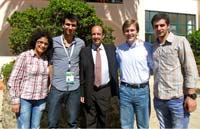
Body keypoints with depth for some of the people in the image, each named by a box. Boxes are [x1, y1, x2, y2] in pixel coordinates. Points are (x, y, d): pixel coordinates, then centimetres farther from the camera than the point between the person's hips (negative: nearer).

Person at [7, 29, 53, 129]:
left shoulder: (47, 59, 4)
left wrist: (46, 99, 10)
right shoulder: (24, 56, -10)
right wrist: (15, 101, -12)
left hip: (40, 100, 4)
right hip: (24, 99, -4)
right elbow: (13, 80, -10)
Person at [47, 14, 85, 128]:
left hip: (75, 88, 1)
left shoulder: (81, 43, 5)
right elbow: (50, 63, 6)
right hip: (56, 87, -1)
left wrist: (83, 84, 8)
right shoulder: (54, 41, 1)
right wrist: (50, 82, 0)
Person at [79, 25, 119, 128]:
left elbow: (114, 68, 4)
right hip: (89, 91, -1)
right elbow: (81, 73, -2)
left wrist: (115, 88, -2)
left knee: (104, 120, 17)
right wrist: (81, 93, -3)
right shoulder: (84, 51, -3)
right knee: (90, 121, 13)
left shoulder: (111, 48, 2)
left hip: (105, 90, 1)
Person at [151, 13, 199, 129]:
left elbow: (191, 70, -8)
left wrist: (191, 95, -13)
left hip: (178, 98, -4)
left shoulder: (180, 42, -4)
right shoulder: (154, 47, 9)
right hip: (159, 99, 4)